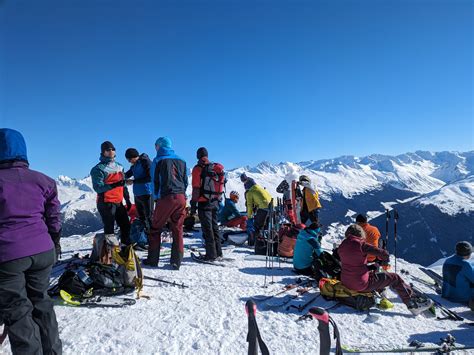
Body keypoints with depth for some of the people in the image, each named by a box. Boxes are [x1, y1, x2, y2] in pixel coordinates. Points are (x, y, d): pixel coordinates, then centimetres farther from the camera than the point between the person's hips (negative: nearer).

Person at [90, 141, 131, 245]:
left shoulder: (119, 167, 14)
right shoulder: (98, 169, -7)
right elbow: (98, 187, -18)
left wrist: (127, 199, 18)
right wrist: (114, 185, -29)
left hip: (118, 202, 7)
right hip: (106, 203, -7)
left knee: (126, 225, 13)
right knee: (109, 228, -6)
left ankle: (126, 246, 28)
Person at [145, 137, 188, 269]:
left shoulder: (158, 160, 5)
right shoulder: (181, 161, 16)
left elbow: (155, 182, 6)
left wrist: (157, 197, 18)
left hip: (166, 197, -4)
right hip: (181, 197, 4)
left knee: (156, 228, 9)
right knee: (177, 230, 7)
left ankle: (153, 259, 12)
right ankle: (176, 262, 7)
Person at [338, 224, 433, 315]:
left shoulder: (342, 246, 2)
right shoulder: (361, 244, -15)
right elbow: (383, 254, -11)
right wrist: (384, 260, 14)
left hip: (345, 282, 7)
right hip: (362, 285, -7)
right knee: (394, 278, 10)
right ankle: (413, 304, 19)